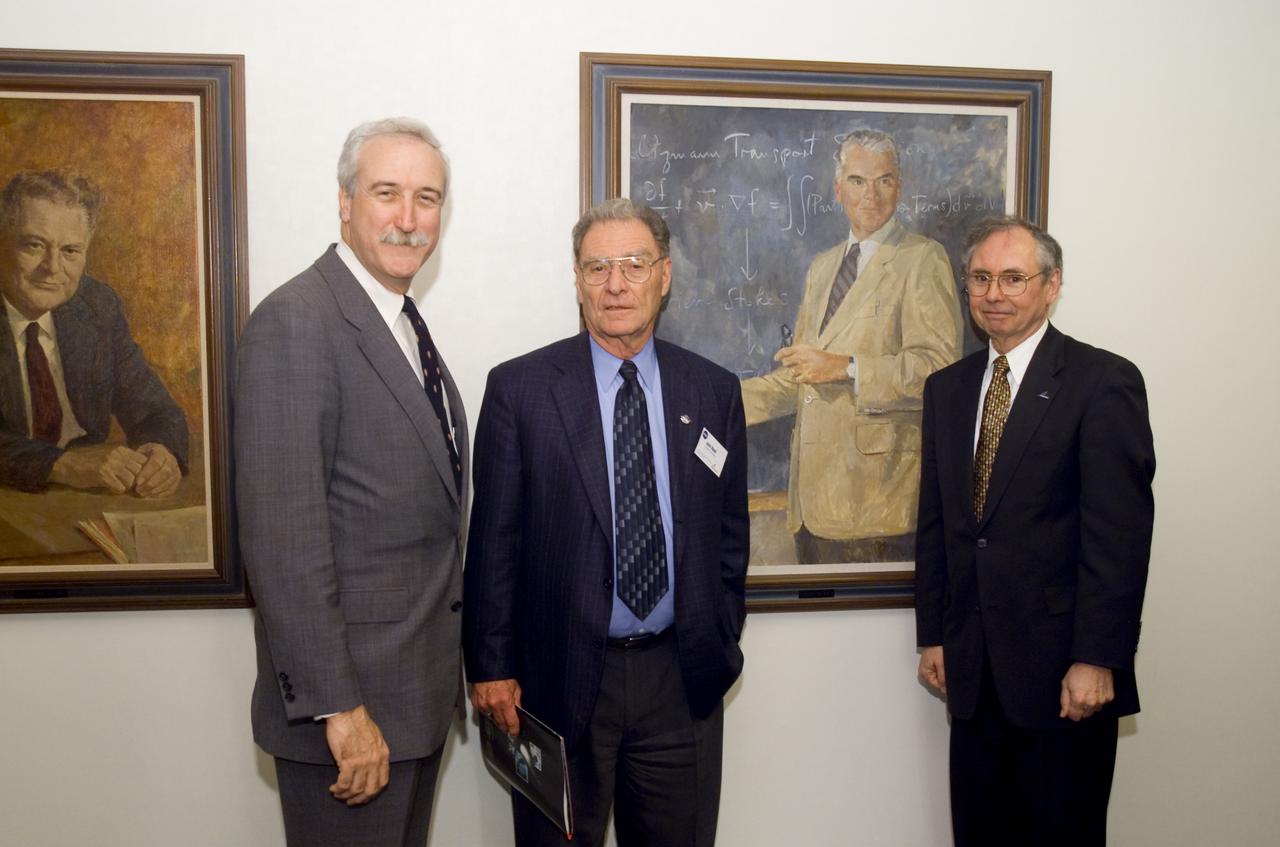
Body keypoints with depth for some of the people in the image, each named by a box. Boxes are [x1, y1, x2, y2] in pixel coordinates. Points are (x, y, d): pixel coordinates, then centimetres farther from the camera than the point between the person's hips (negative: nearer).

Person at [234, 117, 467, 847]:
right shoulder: (295, 322, -16)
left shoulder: (405, 325, 12)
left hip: (422, 689, 9)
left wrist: (447, 667, 14)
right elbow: (282, 535, -22)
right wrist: (336, 706, -22)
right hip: (352, 691, -9)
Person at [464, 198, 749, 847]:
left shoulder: (714, 391, 5)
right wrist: (491, 667, -5)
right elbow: (493, 539, -3)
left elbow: (730, 533, 10)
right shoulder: (518, 388, -3)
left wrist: (719, 647, 7)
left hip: (682, 683, 3)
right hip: (559, 678, -2)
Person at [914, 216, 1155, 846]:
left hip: (1063, 669, -5)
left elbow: (1120, 534, -13)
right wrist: (932, 635, 10)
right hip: (972, 668, 5)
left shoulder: (1104, 381, -8)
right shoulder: (947, 388, 10)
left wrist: (1097, 660, -16)